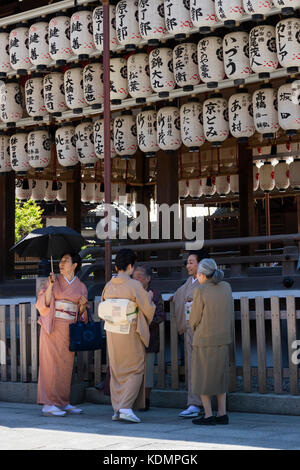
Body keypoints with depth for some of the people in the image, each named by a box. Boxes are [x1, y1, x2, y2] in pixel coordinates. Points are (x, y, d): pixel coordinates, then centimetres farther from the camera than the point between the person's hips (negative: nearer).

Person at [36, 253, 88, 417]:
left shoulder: (81, 287, 11)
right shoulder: (54, 281, 3)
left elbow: (81, 314, 14)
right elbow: (44, 303, -5)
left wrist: (83, 305, -7)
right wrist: (50, 286, -17)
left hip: (69, 329, 3)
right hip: (52, 327, -3)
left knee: (66, 365, 4)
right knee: (51, 363, -7)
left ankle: (63, 402, 11)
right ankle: (49, 405, -7)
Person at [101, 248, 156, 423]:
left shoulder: (108, 286, 2)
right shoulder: (134, 286, -14)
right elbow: (148, 309, -7)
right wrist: (150, 296, 12)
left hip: (112, 334, 5)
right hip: (131, 334, -5)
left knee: (116, 371, 14)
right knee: (135, 370, 4)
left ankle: (117, 410, 15)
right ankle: (125, 407, -8)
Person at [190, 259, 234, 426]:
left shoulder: (200, 291, -14)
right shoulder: (226, 287, 1)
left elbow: (195, 318, -6)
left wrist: (194, 329, 14)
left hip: (204, 340, -6)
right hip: (223, 339, 6)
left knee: (202, 378, 6)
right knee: (219, 377, 16)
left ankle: (208, 415, 5)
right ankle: (222, 414, 13)